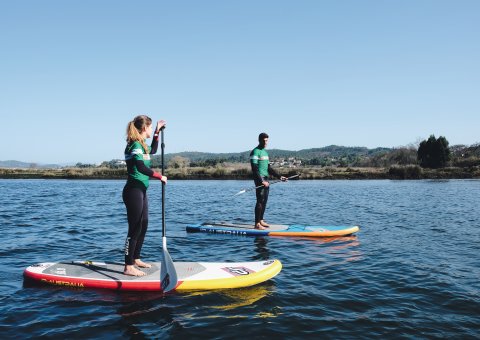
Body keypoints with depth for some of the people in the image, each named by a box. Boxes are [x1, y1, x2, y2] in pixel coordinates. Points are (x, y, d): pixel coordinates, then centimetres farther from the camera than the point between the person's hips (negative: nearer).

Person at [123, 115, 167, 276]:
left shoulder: (141, 145, 14)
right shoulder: (135, 145, -16)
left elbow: (153, 150, 36)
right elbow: (141, 167, -32)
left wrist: (157, 132, 30)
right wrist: (159, 176, -23)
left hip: (141, 192, 10)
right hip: (134, 191, -10)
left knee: (143, 227, 18)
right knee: (135, 230, -7)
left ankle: (135, 259, 31)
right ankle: (128, 267, -1)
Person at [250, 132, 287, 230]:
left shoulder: (265, 152, 19)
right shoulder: (255, 152, -9)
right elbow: (254, 169, -16)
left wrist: (279, 176, 15)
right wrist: (261, 181, -23)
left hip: (265, 179, 9)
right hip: (259, 179, -9)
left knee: (264, 201, 10)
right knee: (260, 201, -11)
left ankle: (261, 220, 18)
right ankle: (257, 224, -10)